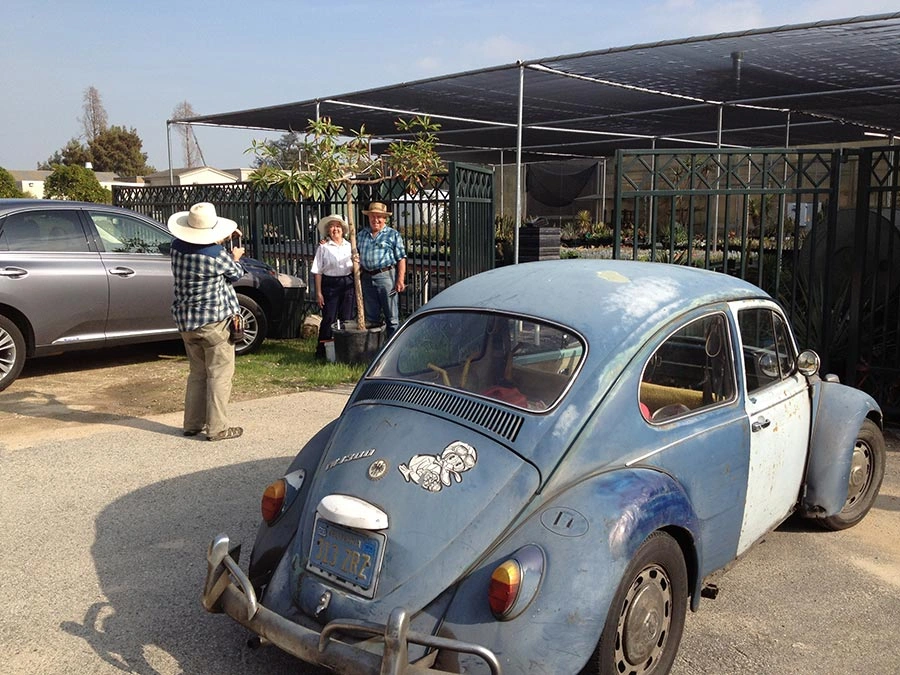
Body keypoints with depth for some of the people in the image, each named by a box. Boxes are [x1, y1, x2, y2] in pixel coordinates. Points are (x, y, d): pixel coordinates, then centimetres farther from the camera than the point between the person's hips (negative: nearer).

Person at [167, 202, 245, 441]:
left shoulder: (177, 247, -1)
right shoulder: (217, 254, -19)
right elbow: (236, 274, 0)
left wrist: (221, 242, 26)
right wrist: (235, 258, 20)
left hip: (186, 320, 7)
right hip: (214, 321, -7)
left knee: (197, 372, 18)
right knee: (219, 374, 1)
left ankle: (192, 424, 22)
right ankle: (217, 428, 1)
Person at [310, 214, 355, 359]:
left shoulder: (349, 246, 9)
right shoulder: (323, 247, -1)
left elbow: (355, 268, 15)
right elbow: (317, 272, -2)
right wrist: (318, 292, -7)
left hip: (348, 283, 3)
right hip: (330, 284, -3)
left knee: (347, 318, 7)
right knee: (329, 318, -2)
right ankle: (321, 350, 7)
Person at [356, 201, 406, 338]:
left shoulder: (393, 234, 1)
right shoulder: (362, 234, 15)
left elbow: (401, 259, -4)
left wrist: (400, 279, -11)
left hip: (386, 276, -4)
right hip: (367, 278, 5)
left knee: (391, 316, -1)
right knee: (371, 315, 12)